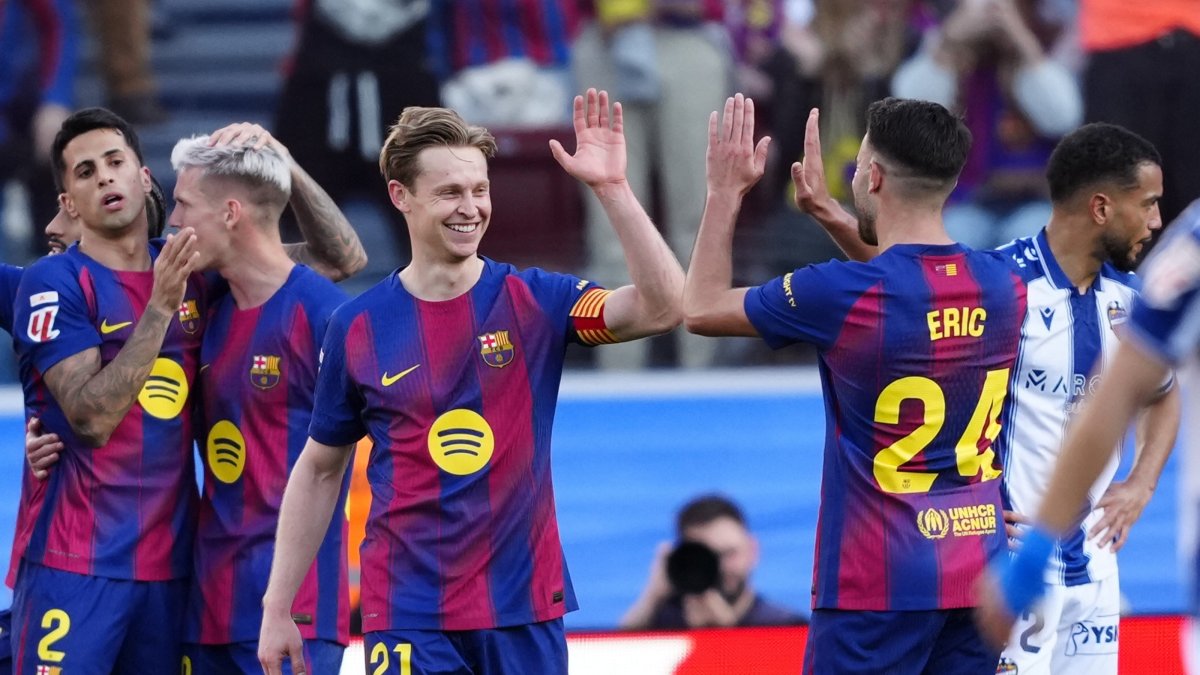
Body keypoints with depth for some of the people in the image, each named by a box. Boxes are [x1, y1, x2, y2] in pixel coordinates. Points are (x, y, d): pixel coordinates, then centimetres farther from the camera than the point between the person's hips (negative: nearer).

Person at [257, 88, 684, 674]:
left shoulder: (534, 302, -1)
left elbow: (662, 308, -16)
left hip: (525, 610, 1)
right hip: (408, 619, -1)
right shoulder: (358, 329, 0)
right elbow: (319, 472, 9)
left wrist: (611, 188, -24)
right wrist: (277, 610, 8)